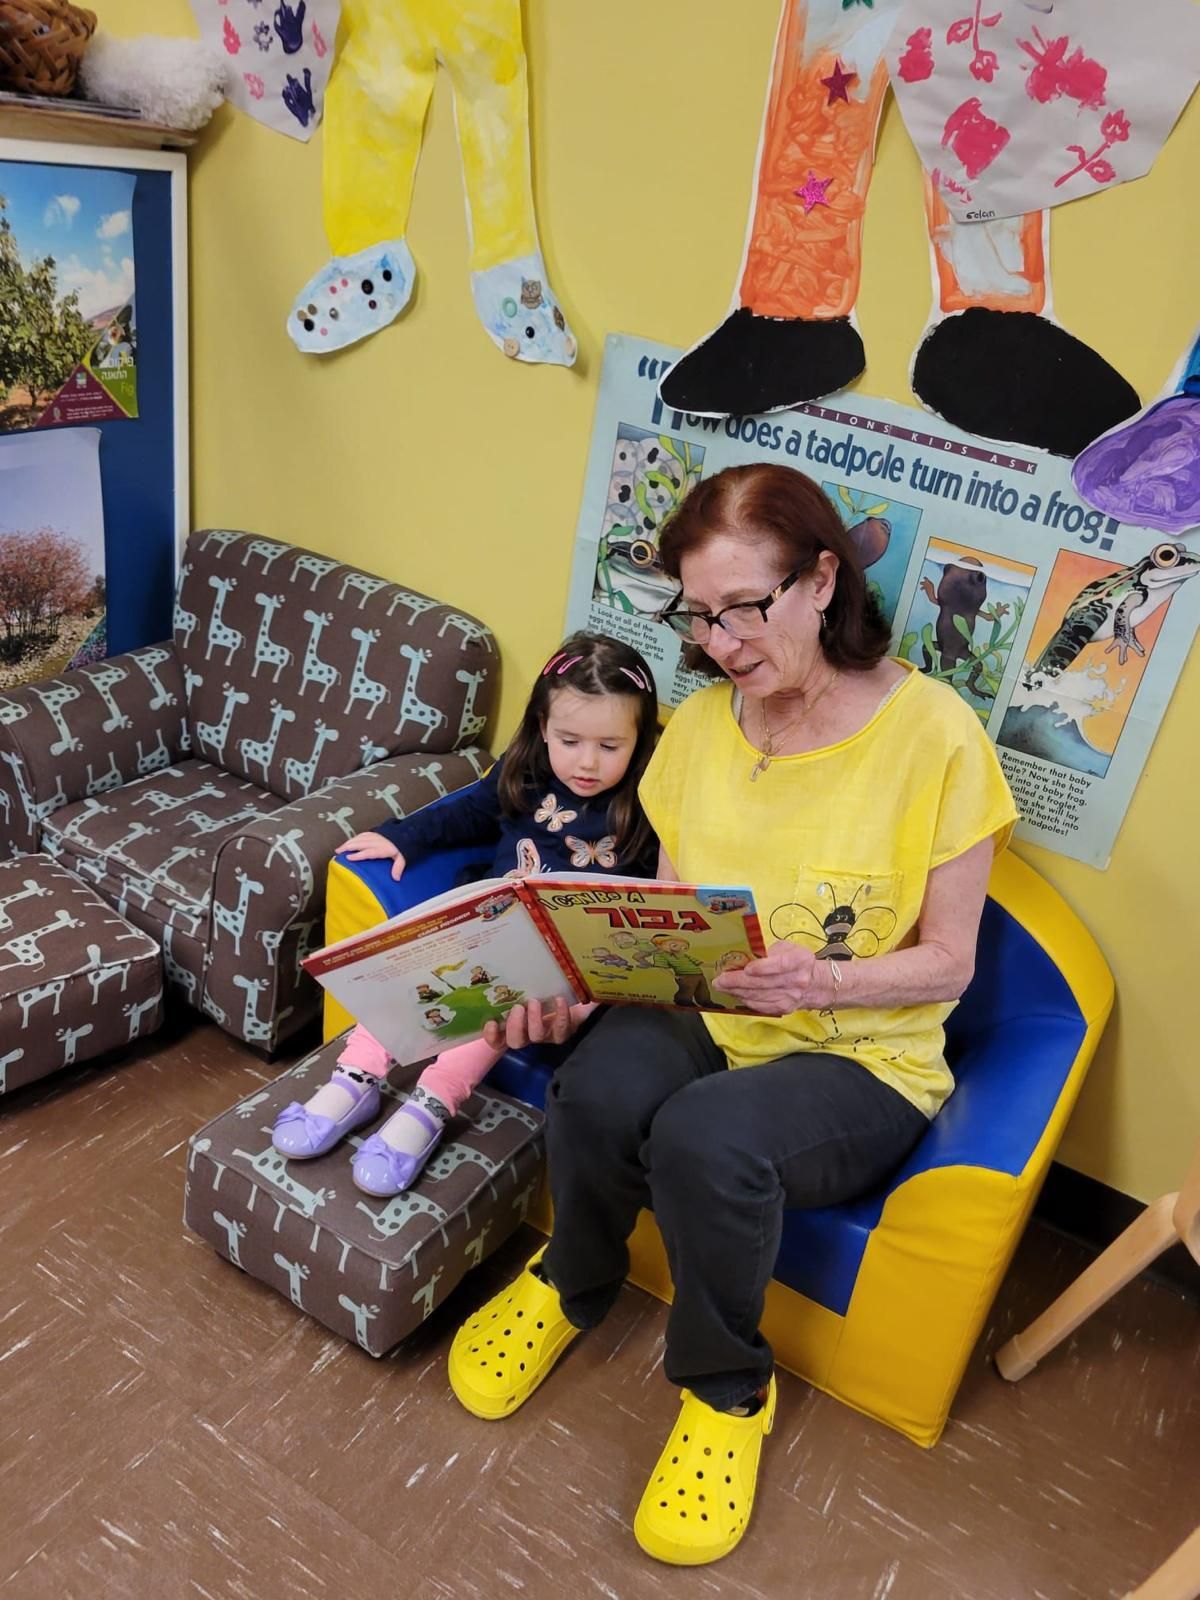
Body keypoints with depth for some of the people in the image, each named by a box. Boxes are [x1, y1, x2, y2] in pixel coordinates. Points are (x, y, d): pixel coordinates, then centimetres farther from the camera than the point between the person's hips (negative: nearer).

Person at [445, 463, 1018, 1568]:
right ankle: (572, 1284, 7)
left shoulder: (933, 731, -11)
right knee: (598, 1092, -30)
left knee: (706, 1139, -34)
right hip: (699, 1019, 4)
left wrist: (820, 980, -25)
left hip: (863, 1055, -3)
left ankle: (727, 1390, 0)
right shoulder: (699, 724, 3)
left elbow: (946, 965, -7)